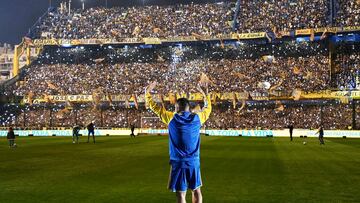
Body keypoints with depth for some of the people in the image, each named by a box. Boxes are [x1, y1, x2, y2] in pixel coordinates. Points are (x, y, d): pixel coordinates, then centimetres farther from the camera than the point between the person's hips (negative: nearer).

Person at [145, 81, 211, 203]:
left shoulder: (171, 118, -7)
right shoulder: (197, 118, 1)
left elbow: (154, 106, 1)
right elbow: (208, 108, 21)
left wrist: (148, 92, 15)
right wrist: (205, 94, 36)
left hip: (178, 162, -3)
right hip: (194, 162, 3)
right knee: (196, 190, 16)